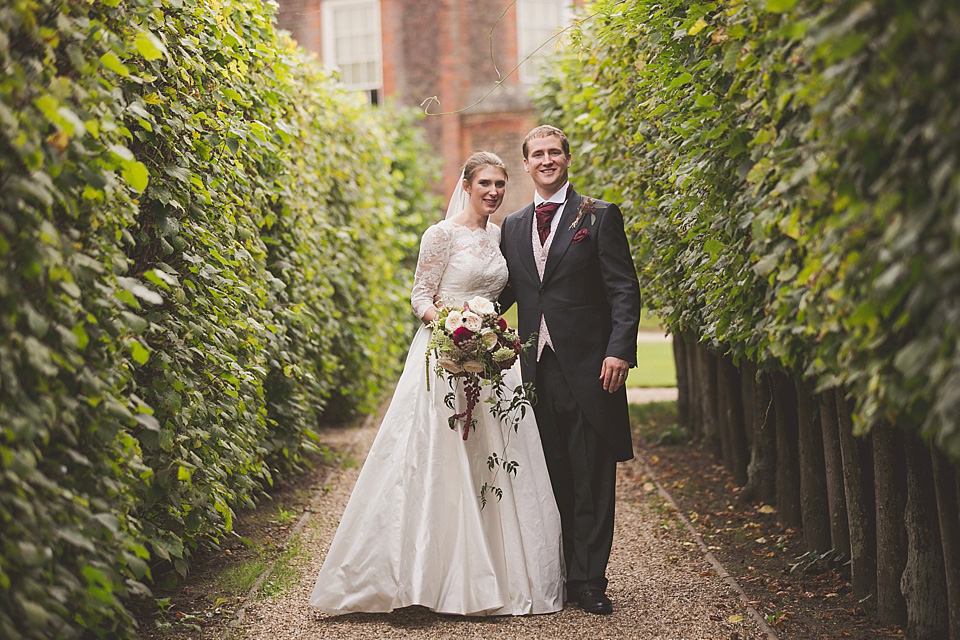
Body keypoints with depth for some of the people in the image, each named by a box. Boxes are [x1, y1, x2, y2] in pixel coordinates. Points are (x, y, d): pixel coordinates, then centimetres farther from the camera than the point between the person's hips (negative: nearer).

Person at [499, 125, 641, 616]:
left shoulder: (600, 217, 1)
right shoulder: (513, 225, 15)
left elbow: (624, 289, -4)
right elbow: (507, 290, 18)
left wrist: (619, 350, -15)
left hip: (588, 367, -4)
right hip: (537, 368, 4)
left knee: (591, 480, 0)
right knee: (552, 479, 9)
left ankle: (588, 580, 6)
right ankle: (558, 576, 17)